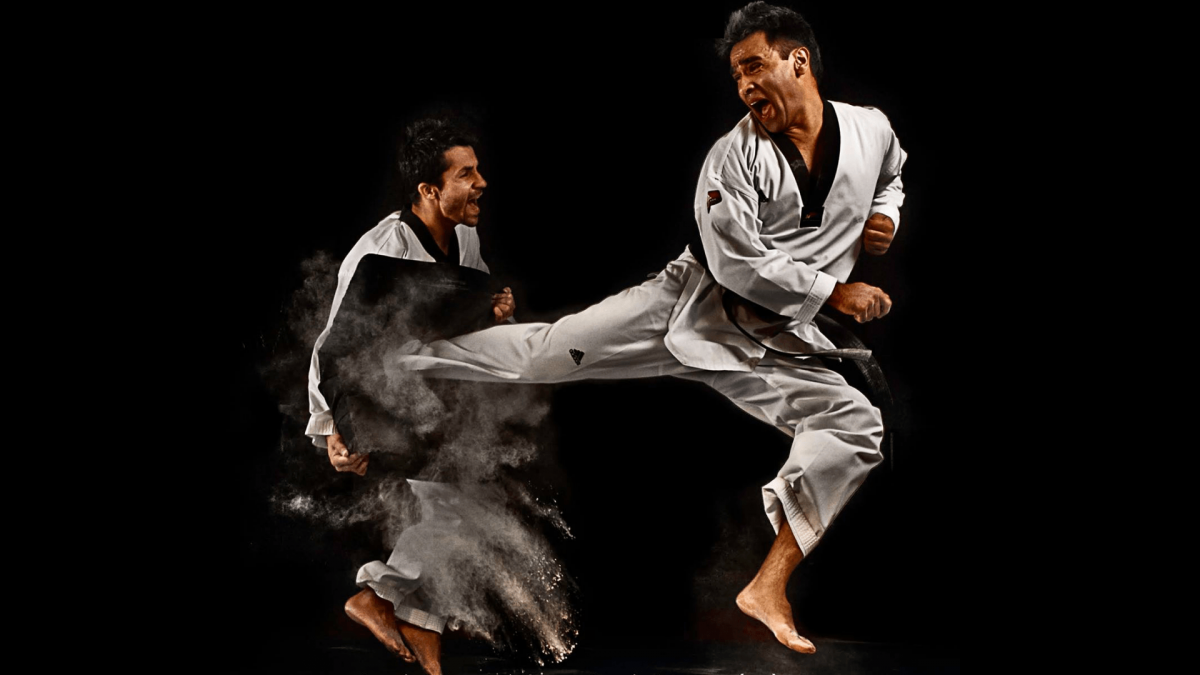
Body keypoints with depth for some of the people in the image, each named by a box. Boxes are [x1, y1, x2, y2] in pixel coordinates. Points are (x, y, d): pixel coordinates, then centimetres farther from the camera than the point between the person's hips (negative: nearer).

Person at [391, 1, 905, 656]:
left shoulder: (872, 130, 1)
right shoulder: (734, 156, -10)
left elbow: (889, 178, 27)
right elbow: (738, 263, -16)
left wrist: (884, 216, 5)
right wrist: (836, 291, -13)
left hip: (771, 344, 2)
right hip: (693, 302, -2)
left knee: (855, 423, -21)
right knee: (549, 350, -8)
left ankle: (768, 587, -21)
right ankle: (382, 360, 6)